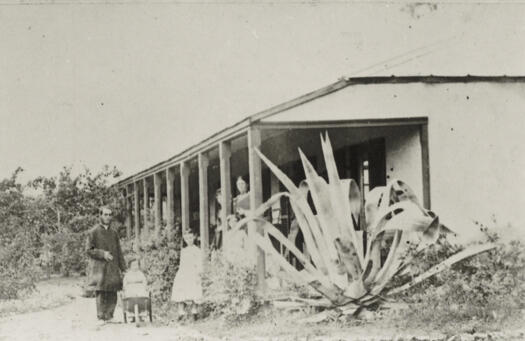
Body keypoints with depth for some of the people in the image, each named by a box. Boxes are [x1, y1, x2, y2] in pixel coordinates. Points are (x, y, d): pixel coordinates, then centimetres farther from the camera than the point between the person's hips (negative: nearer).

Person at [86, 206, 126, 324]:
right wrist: (102, 254, -16)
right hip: (100, 268, -5)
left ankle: (109, 317, 8)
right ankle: (101, 318, -3)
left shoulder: (113, 233, 17)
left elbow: (119, 252, 18)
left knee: (112, 295, 1)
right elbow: (89, 249, -3)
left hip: (113, 269, 5)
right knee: (101, 293, -8)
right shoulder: (93, 232, 1)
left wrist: (123, 268, 13)